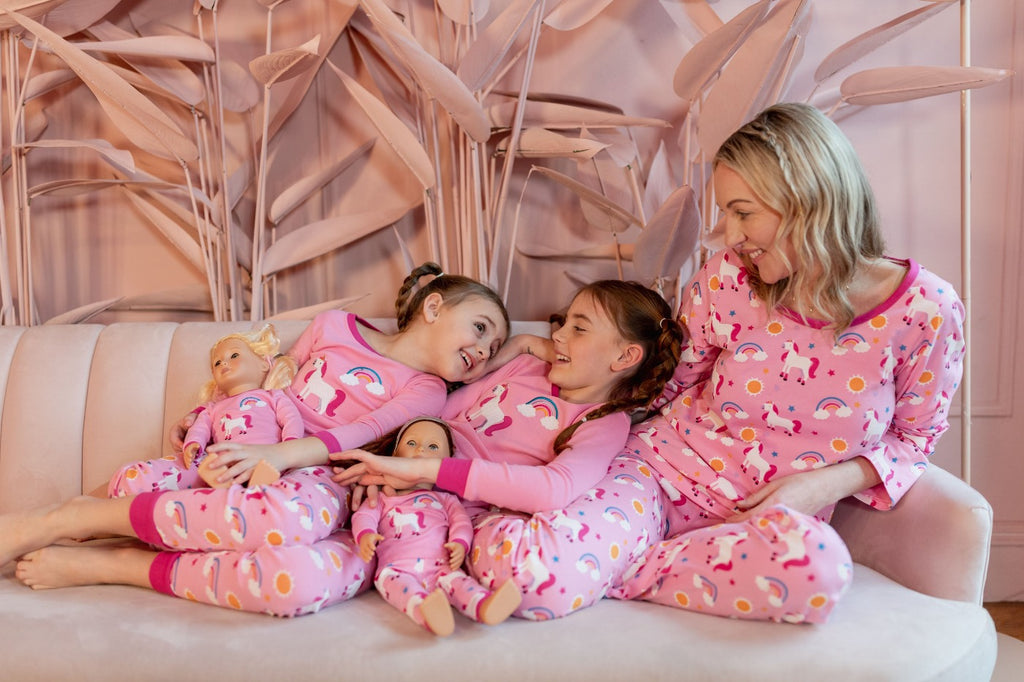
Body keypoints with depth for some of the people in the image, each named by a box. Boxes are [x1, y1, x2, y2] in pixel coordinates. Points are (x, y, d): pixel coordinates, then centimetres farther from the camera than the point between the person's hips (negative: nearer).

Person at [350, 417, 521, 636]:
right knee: (388, 577, -35)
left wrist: (459, 543, -9)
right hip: (397, 566, -1)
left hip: (438, 564, 1)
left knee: (452, 577, -32)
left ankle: (484, 605, -60)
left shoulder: (445, 499, 29)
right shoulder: (382, 498, 29)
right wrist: (365, 535, -11)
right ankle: (426, 612, -62)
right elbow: (364, 516, 14)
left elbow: (461, 520, 15)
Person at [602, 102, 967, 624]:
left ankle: (627, 572, -16)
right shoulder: (726, 281, -8)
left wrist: (830, 482, -14)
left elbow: (916, 437, 3)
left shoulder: (924, 310, -11)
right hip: (664, 475, 0)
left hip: (779, 517, 1)